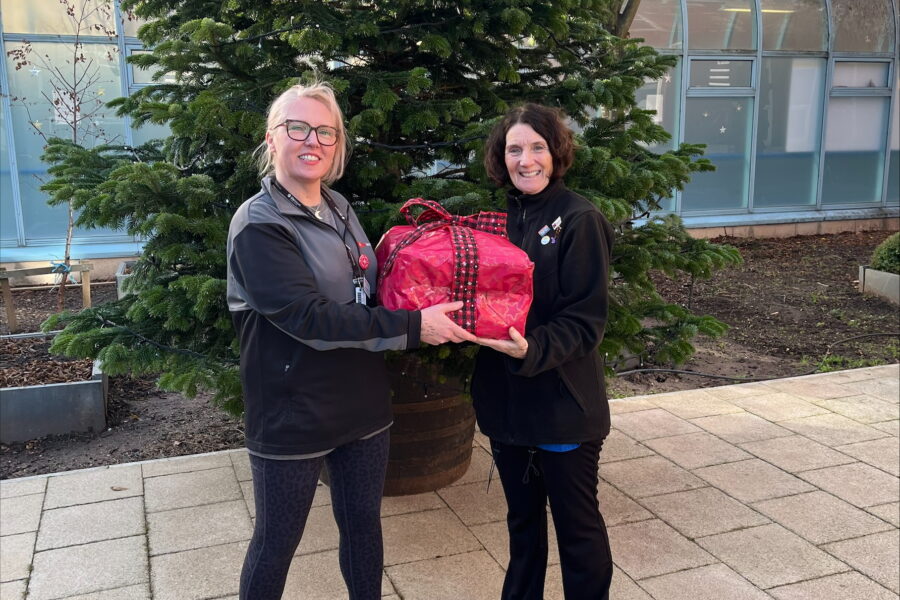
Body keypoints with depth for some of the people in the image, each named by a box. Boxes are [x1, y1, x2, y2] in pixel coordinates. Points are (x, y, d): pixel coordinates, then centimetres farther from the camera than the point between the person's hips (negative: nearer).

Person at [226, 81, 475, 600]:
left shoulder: (340, 208, 6)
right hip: (292, 415, -6)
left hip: (363, 403, 6)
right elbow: (310, 318, -25)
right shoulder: (257, 225, -16)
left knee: (363, 522, 19)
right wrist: (410, 327, -25)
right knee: (277, 542, 10)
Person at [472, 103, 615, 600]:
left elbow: (586, 321, -15)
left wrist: (532, 350, -31)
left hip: (563, 405, -5)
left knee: (577, 525, 10)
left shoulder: (579, 220, -11)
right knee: (522, 519, 22)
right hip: (505, 400, 6)